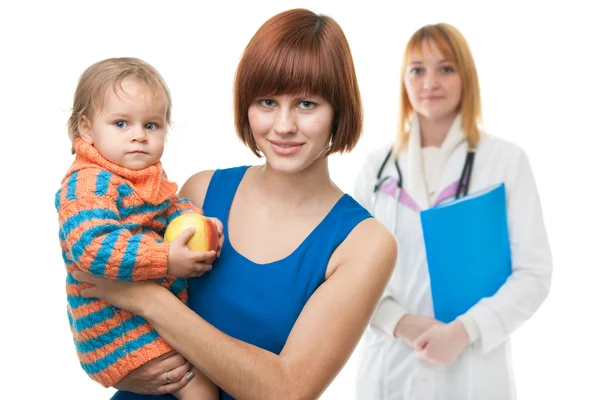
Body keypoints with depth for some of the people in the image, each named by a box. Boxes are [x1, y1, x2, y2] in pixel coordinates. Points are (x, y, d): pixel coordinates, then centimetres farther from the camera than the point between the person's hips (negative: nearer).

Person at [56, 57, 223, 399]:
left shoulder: (152, 175, 7)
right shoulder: (87, 184, -21)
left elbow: (174, 205, 16)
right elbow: (90, 245, -33)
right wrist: (166, 259, -34)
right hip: (117, 324, -9)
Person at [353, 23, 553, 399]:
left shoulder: (507, 159, -2)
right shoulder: (378, 165, 4)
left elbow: (534, 272, -5)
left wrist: (464, 330, -17)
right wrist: (399, 321, -13)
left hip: (472, 369, -2)